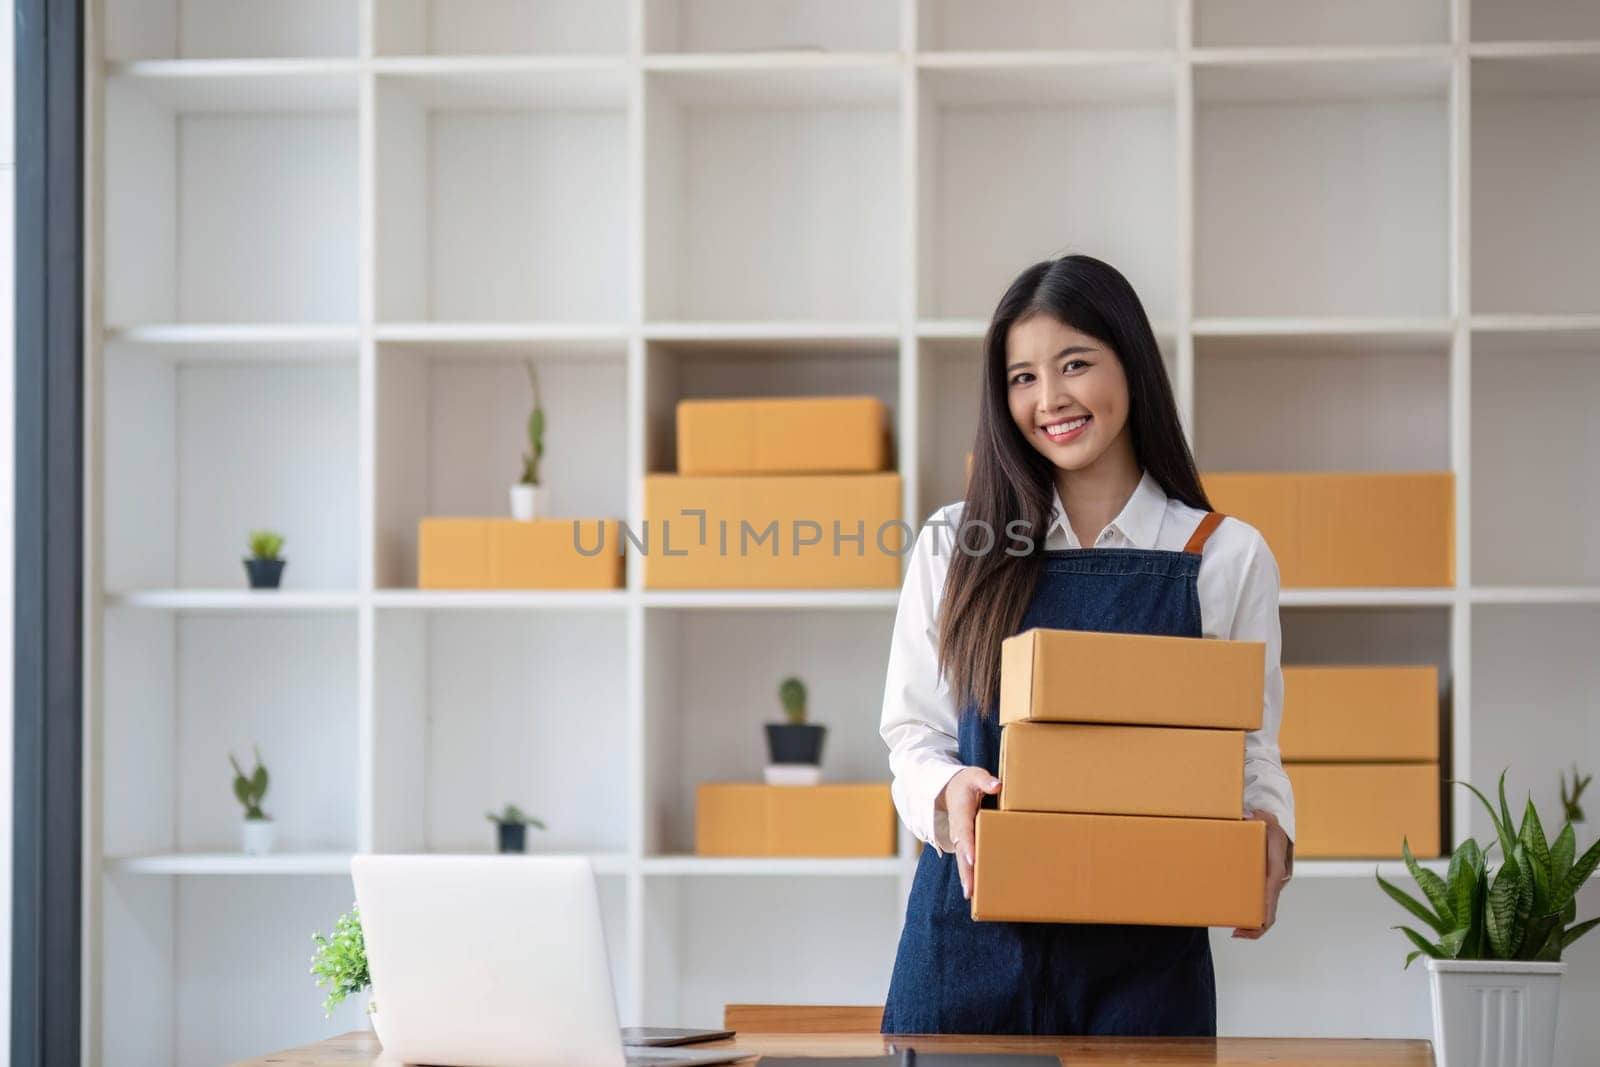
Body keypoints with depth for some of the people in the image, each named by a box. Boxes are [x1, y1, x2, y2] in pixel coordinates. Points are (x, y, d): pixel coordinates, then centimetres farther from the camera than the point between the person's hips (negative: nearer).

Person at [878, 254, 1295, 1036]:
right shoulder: (955, 547, 6)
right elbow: (911, 732, 6)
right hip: (973, 936, 1)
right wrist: (949, 790, -16)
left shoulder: (1226, 558, 3)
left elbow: (1252, 753, 5)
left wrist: (1268, 830, -16)